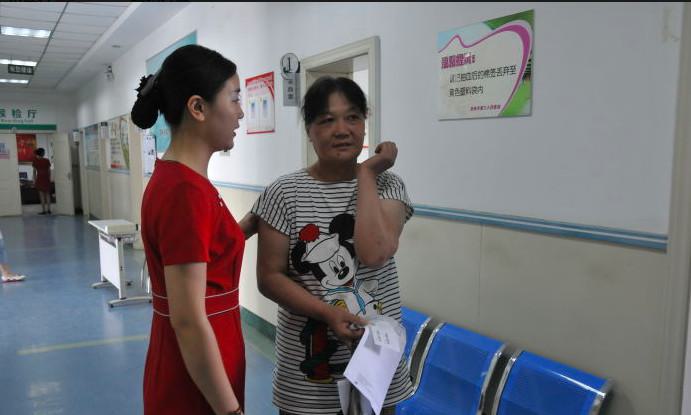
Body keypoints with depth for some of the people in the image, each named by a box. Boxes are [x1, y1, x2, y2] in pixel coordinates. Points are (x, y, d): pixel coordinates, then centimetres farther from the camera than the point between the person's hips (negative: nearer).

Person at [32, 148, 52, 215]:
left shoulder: (35, 161, -1)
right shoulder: (47, 160, 5)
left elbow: (34, 171, -1)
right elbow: (49, 171, 6)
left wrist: (34, 180, 2)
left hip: (39, 178, -2)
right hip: (46, 178, 3)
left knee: (41, 194, -2)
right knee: (47, 194, 7)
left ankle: (43, 210, -4)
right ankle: (48, 210, 4)